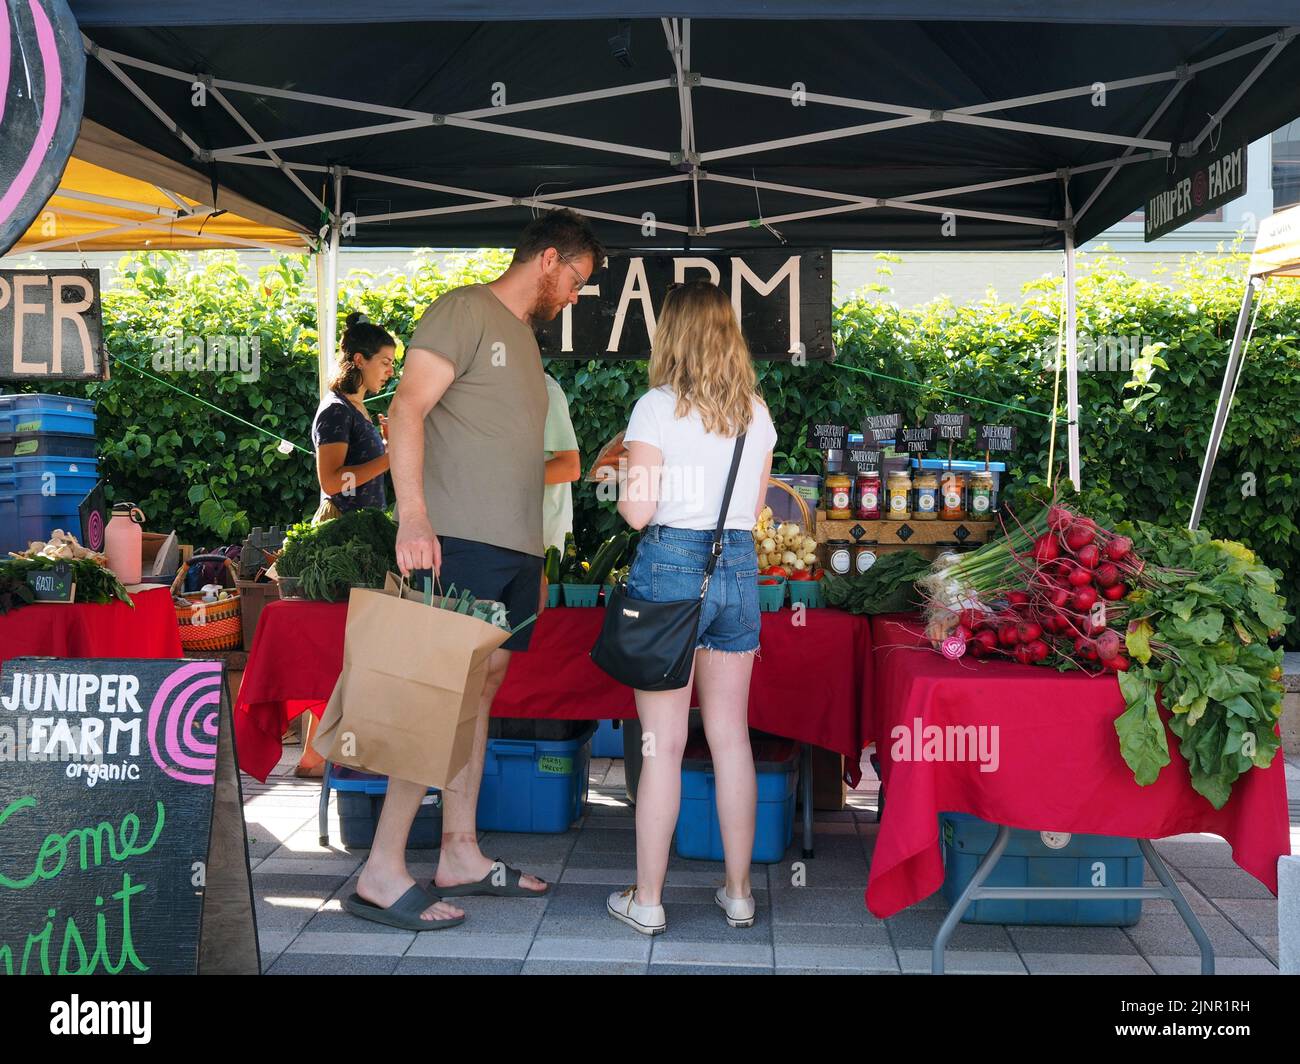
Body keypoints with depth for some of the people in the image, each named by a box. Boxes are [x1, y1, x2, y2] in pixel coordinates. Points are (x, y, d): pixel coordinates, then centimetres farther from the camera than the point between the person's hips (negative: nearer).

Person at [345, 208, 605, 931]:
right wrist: (413, 514, -25)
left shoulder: (525, 337, 22)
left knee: (481, 690, 11)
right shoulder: (466, 311, -4)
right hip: (461, 540, -9)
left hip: (517, 546, 9)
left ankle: (461, 855, 19)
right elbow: (408, 409, -14)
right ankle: (383, 873, -3)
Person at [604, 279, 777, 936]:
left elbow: (638, 511, -11)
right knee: (731, 736, 11)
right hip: (739, 567, 5)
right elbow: (754, 506, 13)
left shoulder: (658, 407, -8)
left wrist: (621, 484, 9)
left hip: (670, 567, -5)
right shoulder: (756, 411, 7)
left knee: (663, 743, 1)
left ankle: (646, 901, 12)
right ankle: (738, 893, 21)